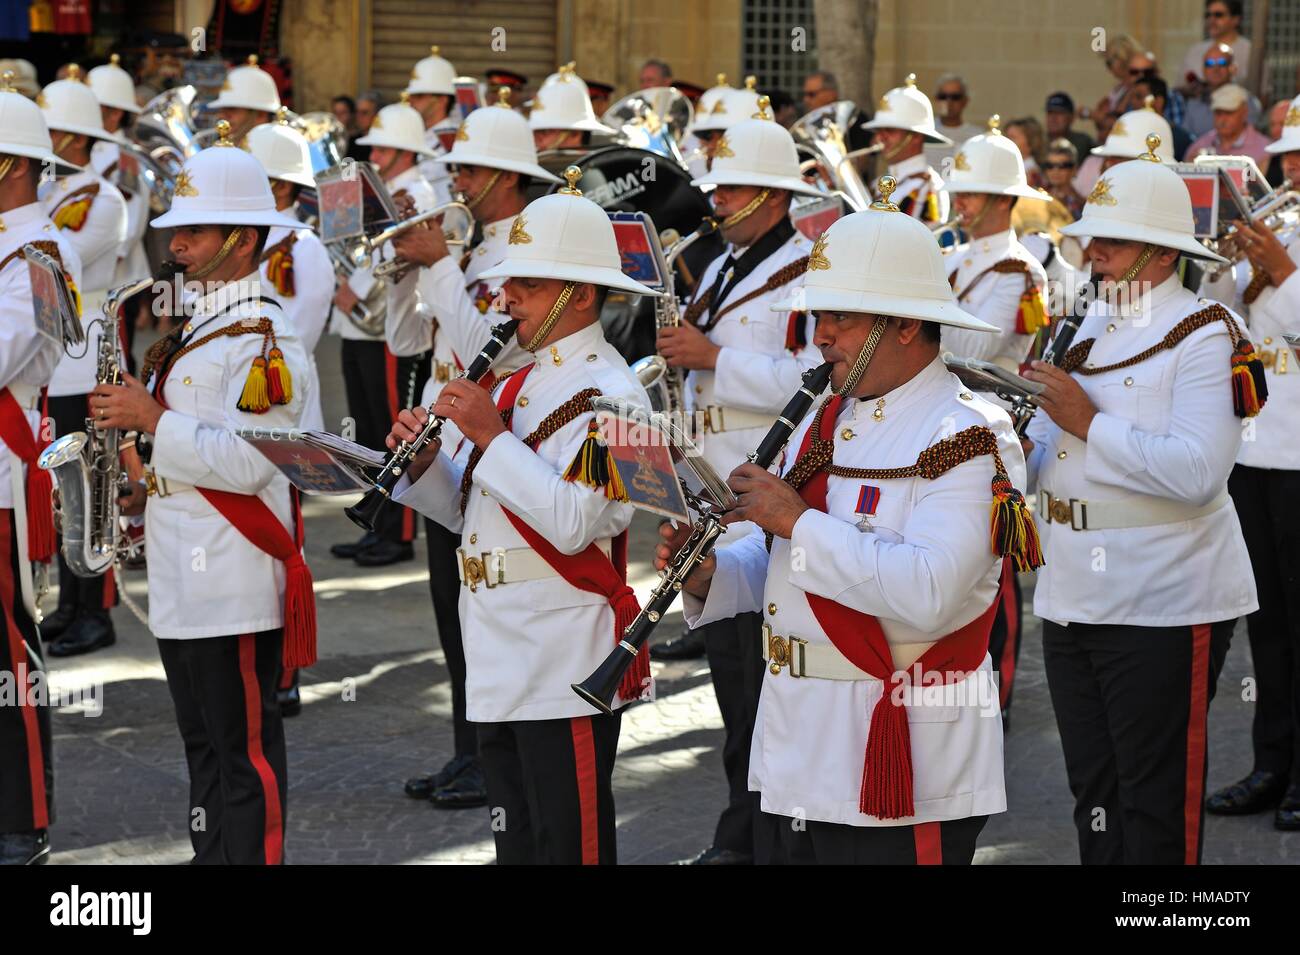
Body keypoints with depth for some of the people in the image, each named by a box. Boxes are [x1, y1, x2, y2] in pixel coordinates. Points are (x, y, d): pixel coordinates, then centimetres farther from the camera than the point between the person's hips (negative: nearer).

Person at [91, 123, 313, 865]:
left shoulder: (264, 338, -15)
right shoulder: (200, 322, 16)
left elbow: (247, 462, -24)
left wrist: (153, 419, -19)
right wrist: (150, 487, 12)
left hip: (235, 586, -10)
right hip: (185, 578, 10)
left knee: (246, 755, -3)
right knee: (205, 748, 15)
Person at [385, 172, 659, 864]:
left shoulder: (609, 392, -12)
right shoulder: (518, 384, 15)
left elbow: (573, 524, -24)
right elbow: (468, 509, 18)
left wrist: (491, 436, -22)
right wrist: (424, 460, -1)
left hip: (566, 662, -9)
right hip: (499, 661, 9)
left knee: (567, 844, -2)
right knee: (516, 841, 15)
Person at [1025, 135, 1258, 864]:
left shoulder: (1205, 337, -10)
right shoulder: (1086, 330, 14)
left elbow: (1198, 473, -24)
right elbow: (1045, 461, 17)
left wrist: (1090, 424, -21)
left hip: (1164, 608, -8)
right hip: (1073, 601, 8)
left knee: (1157, 807, 0)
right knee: (1095, 795, 15)